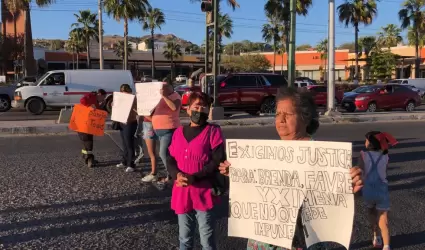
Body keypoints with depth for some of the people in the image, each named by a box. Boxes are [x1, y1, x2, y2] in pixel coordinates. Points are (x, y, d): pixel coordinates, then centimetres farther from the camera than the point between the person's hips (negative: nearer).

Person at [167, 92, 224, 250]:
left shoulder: (213, 131, -5)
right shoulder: (178, 132, 8)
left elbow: (218, 161, -13)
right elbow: (170, 159, 7)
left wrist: (194, 178, -20)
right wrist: (177, 174, -14)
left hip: (204, 193, -4)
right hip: (181, 193, 4)